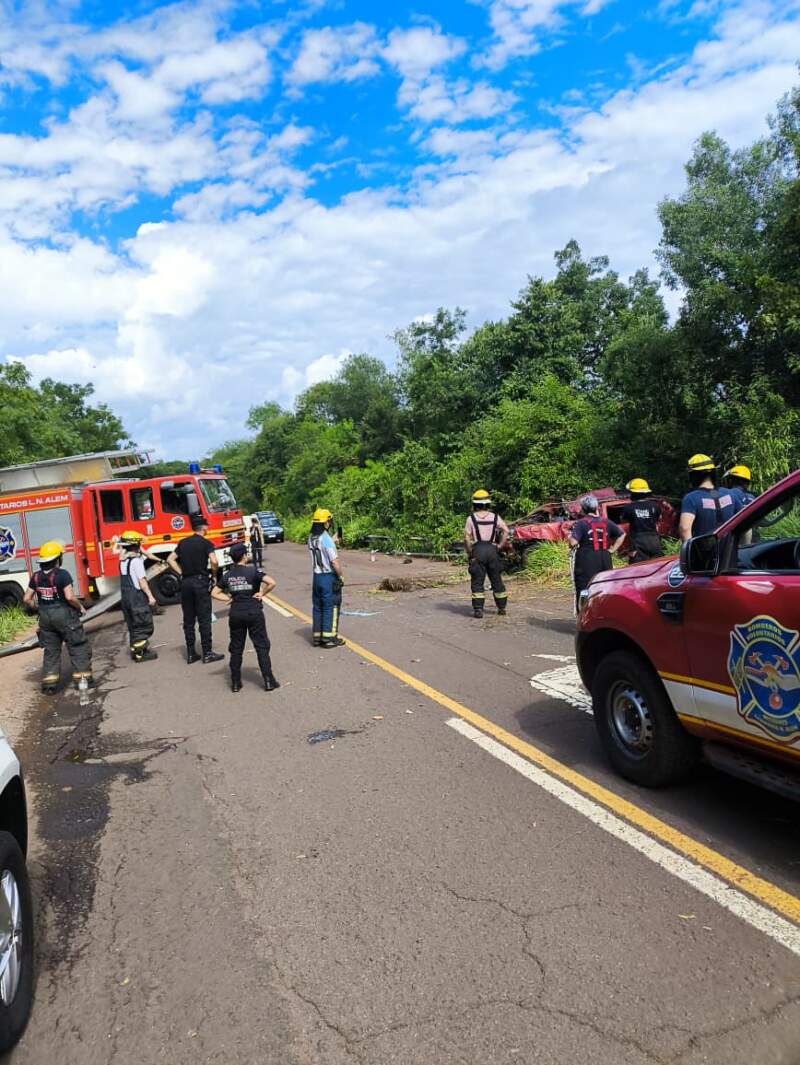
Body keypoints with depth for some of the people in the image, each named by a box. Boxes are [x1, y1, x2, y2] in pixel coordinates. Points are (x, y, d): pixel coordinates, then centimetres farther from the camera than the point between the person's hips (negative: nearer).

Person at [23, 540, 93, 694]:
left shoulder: (36, 577, 2)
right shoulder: (62, 574, -16)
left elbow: (27, 599, 5)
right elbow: (70, 597, -23)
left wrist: (39, 608, 19)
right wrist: (81, 607, -7)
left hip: (45, 617, 6)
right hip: (64, 615, -5)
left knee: (51, 650, 15)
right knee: (78, 647, 7)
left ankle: (49, 684, 15)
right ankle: (82, 678, 8)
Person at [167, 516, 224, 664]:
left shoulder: (183, 543, 12)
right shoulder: (206, 543, -5)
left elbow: (170, 560, 9)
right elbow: (213, 561, -19)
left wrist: (181, 573, 8)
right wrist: (214, 575, -3)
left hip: (185, 583, 5)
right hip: (200, 581, -5)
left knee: (188, 620, 10)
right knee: (204, 619, 0)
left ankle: (190, 653, 13)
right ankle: (207, 653, 3)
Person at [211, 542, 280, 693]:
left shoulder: (227, 575, 4)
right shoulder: (252, 571, -9)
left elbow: (214, 593, 8)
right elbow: (272, 583, -19)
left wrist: (228, 598, 6)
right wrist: (262, 594, -6)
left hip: (235, 615, 3)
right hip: (254, 613, -3)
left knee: (236, 648, 12)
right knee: (262, 647, 4)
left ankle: (235, 683, 16)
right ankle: (268, 681, 4)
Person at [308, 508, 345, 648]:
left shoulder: (311, 539, 3)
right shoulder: (327, 539, -20)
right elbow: (335, 562, -22)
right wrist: (341, 576, -10)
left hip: (316, 576, 7)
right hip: (329, 577, -7)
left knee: (317, 606, 14)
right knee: (330, 607, 2)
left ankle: (316, 636, 20)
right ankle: (329, 637, 7)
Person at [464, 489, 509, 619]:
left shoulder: (471, 518, -2)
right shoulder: (495, 517, 4)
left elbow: (467, 537, -8)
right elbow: (506, 531, -5)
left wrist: (469, 552, 2)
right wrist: (500, 546, 2)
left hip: (477, 550, -2)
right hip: (492, 550, 3)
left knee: (477, 581, 2)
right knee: (496, 579, 14)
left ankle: (478, 609, -4)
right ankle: (502, 607, 21)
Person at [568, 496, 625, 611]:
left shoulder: (581, 523, -8)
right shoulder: (606, 522, 10)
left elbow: (573, 542, -19)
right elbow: (622, 534, 15)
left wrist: (570, 536, 2)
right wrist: (612, 549, 12)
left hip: (586, 563, -5)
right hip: (605, 561, 5)